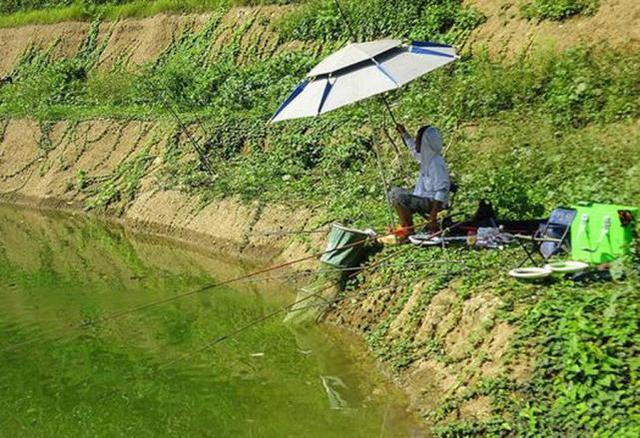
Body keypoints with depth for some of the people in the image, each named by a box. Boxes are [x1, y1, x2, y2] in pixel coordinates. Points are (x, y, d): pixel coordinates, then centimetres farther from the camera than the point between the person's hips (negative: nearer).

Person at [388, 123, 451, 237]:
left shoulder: (436, 163, -23)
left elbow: (442, 191, -27)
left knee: (398, 198, -24)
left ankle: (409, 231, -10)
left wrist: (433, 217, -30)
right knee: (395, 191, 14)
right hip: (424, 197, 10)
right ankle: (405, 227, 13)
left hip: (433, 202, -10)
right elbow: (415, 150, 29)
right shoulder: (427, 157, 4)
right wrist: (404, 133, 32)